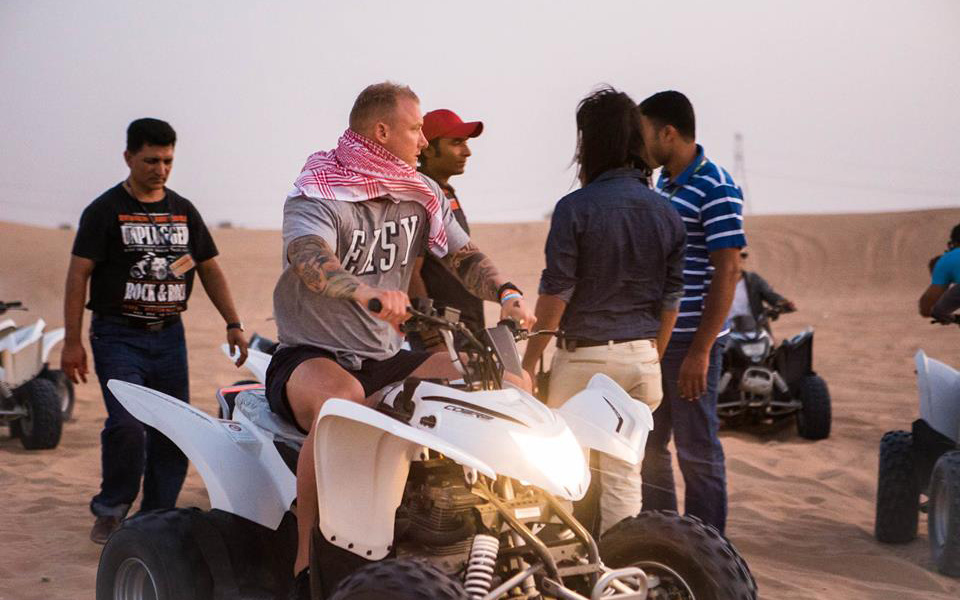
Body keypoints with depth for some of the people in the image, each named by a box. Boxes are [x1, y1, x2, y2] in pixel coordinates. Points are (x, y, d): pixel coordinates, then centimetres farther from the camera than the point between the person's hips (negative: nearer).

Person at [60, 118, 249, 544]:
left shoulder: (184, 211, 13)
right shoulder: (105, 210, -2)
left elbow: (210, 270, 18)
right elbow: (78, 274, -5)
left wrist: (233, 323, 9)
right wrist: (72, 341, -11)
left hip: (169, 336, 5)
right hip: (118, 336, -5)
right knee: (127, 424, -19)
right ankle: (110, 510, 2)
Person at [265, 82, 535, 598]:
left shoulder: (423, 195, 10)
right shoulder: (317, 196, -12)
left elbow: (463, 256, 6)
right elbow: (310, 261, -31)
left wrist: (505, 293, -17)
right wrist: (367, 292, -52)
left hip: (385, 358, 7)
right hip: (310, 355, -6)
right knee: (342, 398, -41)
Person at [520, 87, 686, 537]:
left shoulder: (576, 208, -12)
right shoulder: (666, 214, 5)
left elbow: (554, 296, -11)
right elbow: (670, 300, 10)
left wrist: (527, 363, -2)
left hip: (584, 355, -5)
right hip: (640, 357, 5)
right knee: (623, 475, 10)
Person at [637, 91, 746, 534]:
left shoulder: (715, 189, -14)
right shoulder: (664, 185, 13)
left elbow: (727, 272, -19)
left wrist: (700, 351, -22)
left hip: (691, 343, -9)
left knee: (697, 450, -1)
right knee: (647, 445, 16)